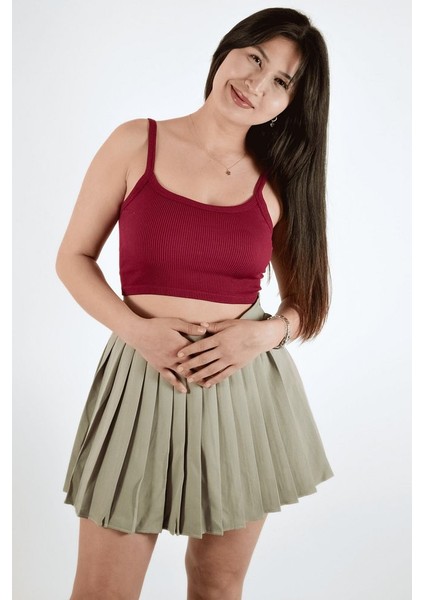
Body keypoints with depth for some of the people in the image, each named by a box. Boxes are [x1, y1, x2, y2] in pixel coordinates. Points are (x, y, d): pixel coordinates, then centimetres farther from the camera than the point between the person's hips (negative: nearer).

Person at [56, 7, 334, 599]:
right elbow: (74, 257, 2)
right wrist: (136, 328, -13)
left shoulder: (278, 183, 4)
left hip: (247, 386, 2)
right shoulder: (136, 143, -1)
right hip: (144, 377, -1)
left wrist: (266, 332, -11)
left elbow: (307, 299, 11)